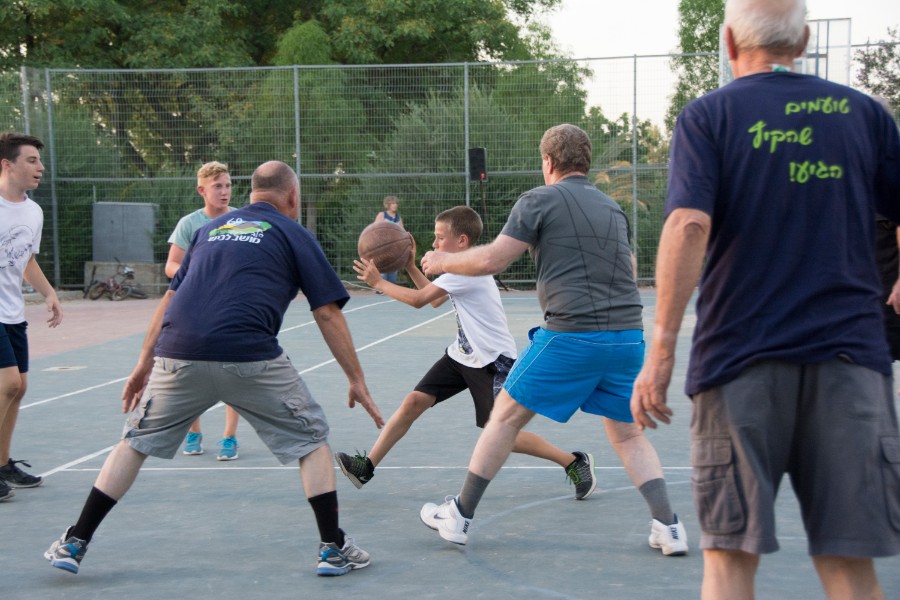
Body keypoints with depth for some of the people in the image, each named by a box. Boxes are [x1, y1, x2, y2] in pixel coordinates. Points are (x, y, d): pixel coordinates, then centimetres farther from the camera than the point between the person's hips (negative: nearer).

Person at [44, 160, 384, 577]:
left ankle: (74, 544, 22)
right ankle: (333, 549, 12)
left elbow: (170, 297, 25)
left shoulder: (212, 228, 25)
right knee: (310, 438, 14)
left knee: (136, 441, 21)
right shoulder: (293, 235, 12)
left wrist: (145, 362, 30)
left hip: (177, 354, 4)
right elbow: (328, 313, 7)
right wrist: (357, 380, 12)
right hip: (249, 358, -4)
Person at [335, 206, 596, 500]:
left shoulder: (467, 270, -21)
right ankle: (366, 467, 0)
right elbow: (435, 299, 25)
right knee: (414, 401, -3)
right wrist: (410, 267, 16)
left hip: (492, 361, -9)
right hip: (462, 354, 9)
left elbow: (418, 300, -22)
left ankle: (574, 462, 4)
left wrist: (378, 282, -10)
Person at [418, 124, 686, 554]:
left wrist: (443, 262, 12)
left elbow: (491, 261, -5)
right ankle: (668, 527, 6)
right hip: (628, 335, 5)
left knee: (506, 416, 9)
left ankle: (459, 516, 17)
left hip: (571, 334, -5)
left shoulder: (540, 200, -1)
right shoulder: (613, 208, 19)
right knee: (627, 434, 17)